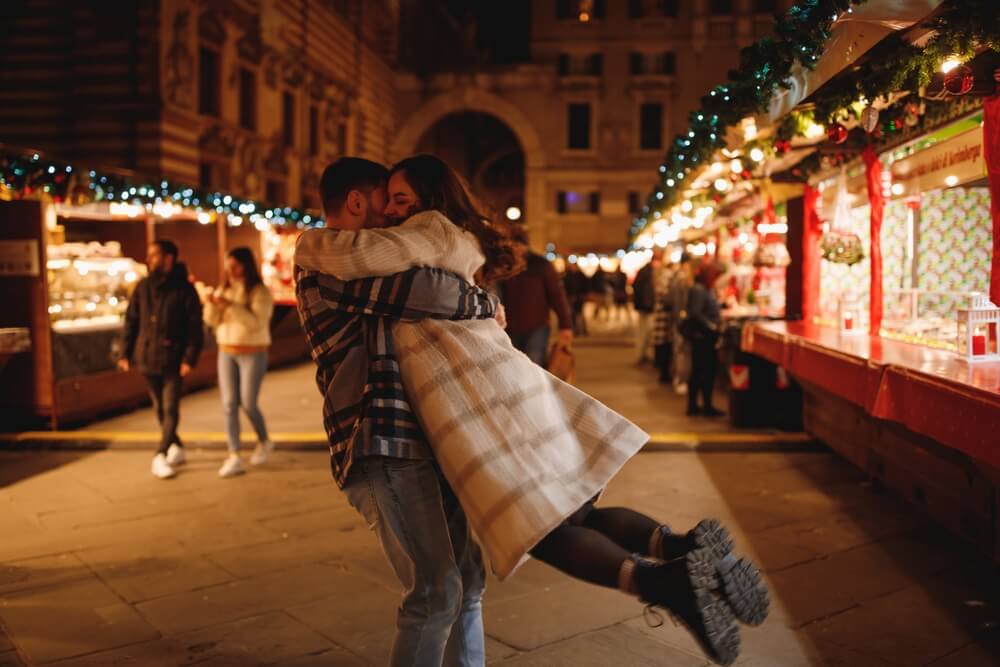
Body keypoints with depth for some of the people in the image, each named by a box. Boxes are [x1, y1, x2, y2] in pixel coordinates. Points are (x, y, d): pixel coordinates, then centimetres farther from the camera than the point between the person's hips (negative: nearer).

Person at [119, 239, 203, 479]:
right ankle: (176, 446, 30)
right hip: (147, 358, 5)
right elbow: (131, 321, 10)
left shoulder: (183, 288, -7)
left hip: (173, 359, -5)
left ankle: (161, 455, -5)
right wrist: (126, 353, 5)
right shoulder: (143, 287, 6)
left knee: (170, 409, -8)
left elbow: (195, 327, -10)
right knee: (160, 408, 14)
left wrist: (190, 358, -16)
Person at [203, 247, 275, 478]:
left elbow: (256, 322, -22)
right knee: (229, 405, -2)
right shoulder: (224, 290, 8)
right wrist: (212, 304, -16)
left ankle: (264, 442, 24)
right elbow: (211, 320, 3)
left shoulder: (260, 292, -9)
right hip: (226, 353, 5)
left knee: (248, 404, -4)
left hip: (253, 354, -5)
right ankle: (234, 458, -1)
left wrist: (230, 306, -29)